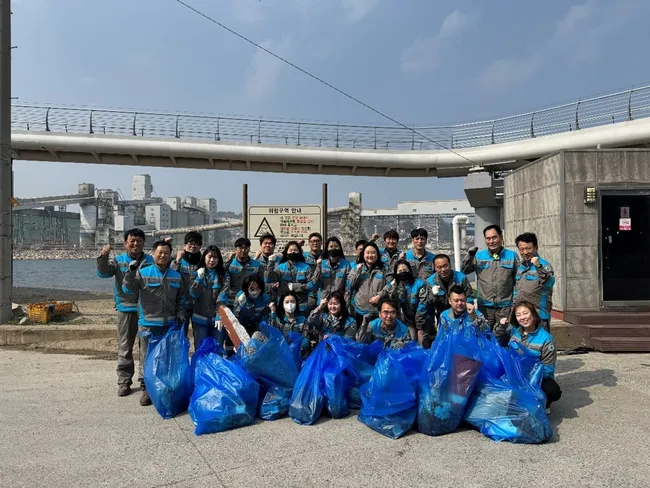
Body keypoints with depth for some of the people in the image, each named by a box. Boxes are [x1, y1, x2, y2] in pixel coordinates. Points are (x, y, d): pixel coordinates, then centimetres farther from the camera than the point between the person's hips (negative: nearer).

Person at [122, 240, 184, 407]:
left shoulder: (176, 276, 10)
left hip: (170, 324, 4)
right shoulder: (143, 273, -2)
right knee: (147, 357, 2)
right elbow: (128, 289, -11)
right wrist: (131, 272, -24)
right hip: (148, 324, -3)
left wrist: (180, 315, 5)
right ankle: (146, 389, 15)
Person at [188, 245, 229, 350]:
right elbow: (193, 294, -4)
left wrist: (220, 316, -18)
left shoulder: (223, 275, 3)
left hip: (217, 319, 0)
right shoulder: (197, 274, 6)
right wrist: (199, 278, -14)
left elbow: (223, 297, -8)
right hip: (200, 319, 1)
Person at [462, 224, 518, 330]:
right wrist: (470, 255, -11)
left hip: (505, 306, -1)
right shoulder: (478, 256, 5)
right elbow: (463, 271, 1)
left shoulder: (512, 256, 3)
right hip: (484, 306, 1)